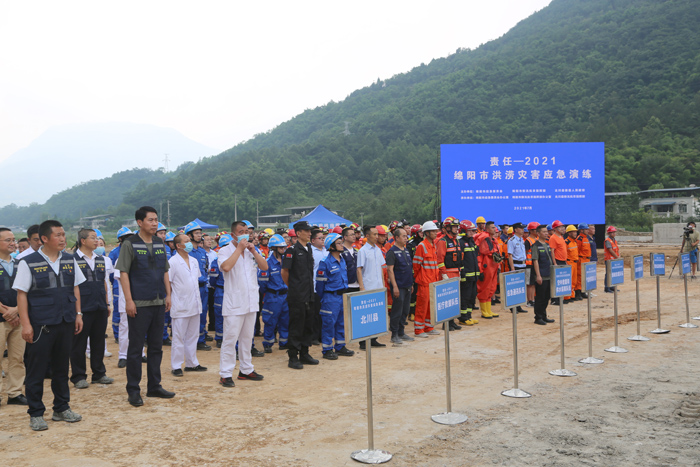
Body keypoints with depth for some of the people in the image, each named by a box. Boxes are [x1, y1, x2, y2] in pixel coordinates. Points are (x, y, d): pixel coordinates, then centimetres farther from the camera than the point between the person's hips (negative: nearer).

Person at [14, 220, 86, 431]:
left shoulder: (69, 260, 7)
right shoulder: (29, 263, -7)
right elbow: (21, 294, -7)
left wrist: (78, 314, 8)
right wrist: (25, 324, -12)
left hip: (66, 322, 4)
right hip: (40, 324, -4)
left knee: (61, 367, 14)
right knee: (36, 371, 4)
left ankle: (62, 409, 27)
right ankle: (36, 415, 16)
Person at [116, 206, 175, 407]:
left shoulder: (160, 244, 12)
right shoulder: (130, 244, -5)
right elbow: (123, 273, -9)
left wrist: (168, 295, 9)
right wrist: (129, 300, -15)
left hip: (159, 302, 6)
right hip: (139, 304, -6)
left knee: (156, 346, 11)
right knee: (136, 347, 1)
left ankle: (154, 386, 22)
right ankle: (133, 390, 12)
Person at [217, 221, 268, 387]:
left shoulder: (251, 251, 12)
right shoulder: (225, 251, -5)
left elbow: (264, 267, 3)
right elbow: (226, 267, -25)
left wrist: (253, 250, -7)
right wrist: (239, 248, -17)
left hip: (251, 302, 6)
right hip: (234, 303, -6)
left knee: (247, 337, 14)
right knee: (230, 338, -5)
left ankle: (246, 370, 24)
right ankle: (225, 374, 2)